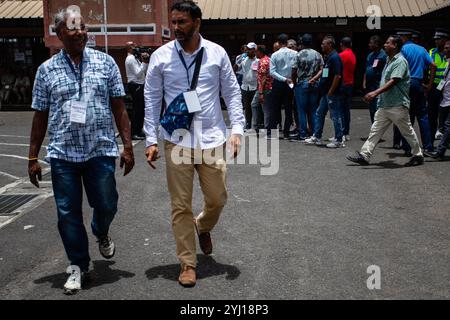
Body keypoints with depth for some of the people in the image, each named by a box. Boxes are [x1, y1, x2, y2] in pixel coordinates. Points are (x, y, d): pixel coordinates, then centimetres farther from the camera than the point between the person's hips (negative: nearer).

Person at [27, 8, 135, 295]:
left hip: (101, 150, 0)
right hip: (63, 154, 1)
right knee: (68, 213, 5)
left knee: (106, 205, 7)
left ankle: (102, 234, 42)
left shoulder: (105, 63, 3)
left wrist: (128, 145, -1)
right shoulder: (47, 70, 4)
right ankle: (79, 266, 22)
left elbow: (119, 107, 4)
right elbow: (40, 116, 7)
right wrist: (33, 157, 6)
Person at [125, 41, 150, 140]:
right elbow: (138, 73, -20)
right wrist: (144, 62, -17)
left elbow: (145, 71, 16)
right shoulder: (131, 59, -12)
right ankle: (133, 133, -6)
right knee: (137, 110, -9)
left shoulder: (135, 58, 18)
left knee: (140, 109, 14)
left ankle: (138, 131, 22)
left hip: (139, 86, 10)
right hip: (135, 86, -10)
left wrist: (146, 61, 4)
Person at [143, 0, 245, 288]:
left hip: (212, 139, 1)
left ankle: (203, 226, 44)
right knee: (181, 206, 4)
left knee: (218, 199, 9)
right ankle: (188, 263, 19)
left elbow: (232, 92, 5)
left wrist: (237, 129, -5)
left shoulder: (217, 53, 0)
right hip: (177, 141, -1)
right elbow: (152, 99, 3)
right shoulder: (161, 56, -2)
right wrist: (151, 140, -1)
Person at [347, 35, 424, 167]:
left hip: (397, 105, -9)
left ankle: (418, 155, 18)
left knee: (407, 131, 4)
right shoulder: (390, 61, 16)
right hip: (385, 104, 9)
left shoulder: (400, 61, -14)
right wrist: (377, 94, 22)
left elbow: (393, 82, -24)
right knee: (376, 130, 4)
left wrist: (376, 92, -33)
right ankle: (364, 155, 2)